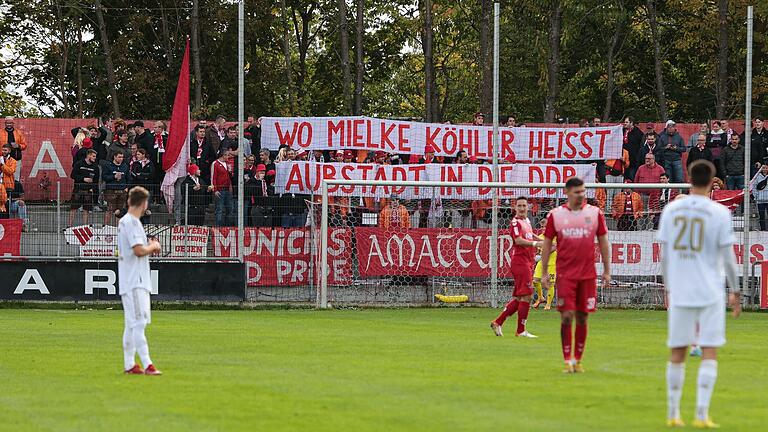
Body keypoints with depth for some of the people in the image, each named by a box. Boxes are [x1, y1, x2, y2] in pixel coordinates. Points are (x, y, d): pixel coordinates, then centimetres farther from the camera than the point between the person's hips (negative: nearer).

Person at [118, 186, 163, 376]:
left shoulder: (124, 221, 17)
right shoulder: (132, 222, -14)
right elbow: (139, 250, -22)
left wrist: (149, 247, 13)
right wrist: (153, 246, -4)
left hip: (132, 282, 10)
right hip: (134, 282, -10)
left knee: (132, 324, 12)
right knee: (138, 322, -14)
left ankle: (129, 364, 16)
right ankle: (147, 364, -19)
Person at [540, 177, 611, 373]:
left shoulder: (595, 213, 4)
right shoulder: (555, 215, 2)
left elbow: (603, 242, 10)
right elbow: (547, 244, 7)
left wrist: (607, 271, 6)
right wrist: (544, 273, 3)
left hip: (588, 274, 1)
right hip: (565, 274, -1)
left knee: (582, 318, 5)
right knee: (567, 316, -7)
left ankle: (578, 360, 14)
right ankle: (567, 361, -1)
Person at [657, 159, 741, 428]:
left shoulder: (671, 210, 4)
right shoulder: (719, 213, -6)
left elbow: (664, 255, 7)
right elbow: (728, 256, -6)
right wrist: (735, 292, 4)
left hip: (679, 292, 3)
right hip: (710, 292, -3)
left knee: (677, 353, 10)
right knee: (709, 353, 0)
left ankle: (673, 414, 14)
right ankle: (702, 414, -7)